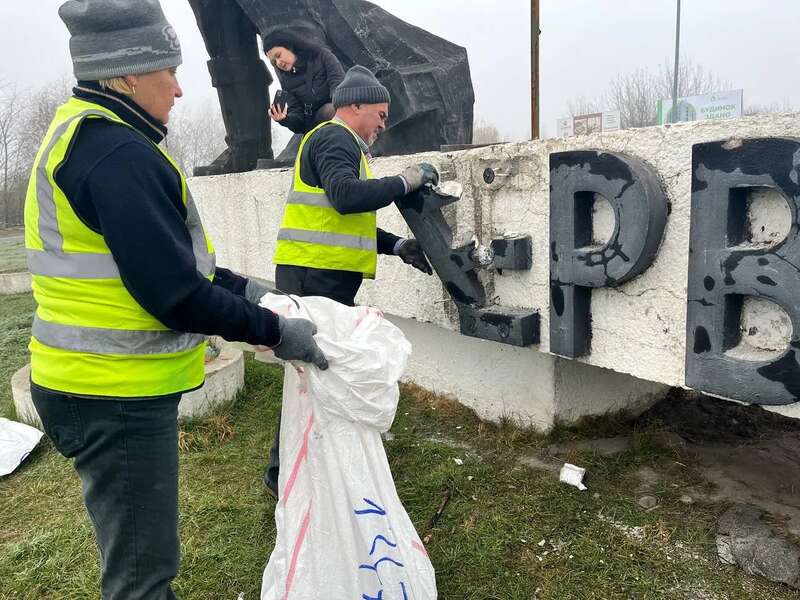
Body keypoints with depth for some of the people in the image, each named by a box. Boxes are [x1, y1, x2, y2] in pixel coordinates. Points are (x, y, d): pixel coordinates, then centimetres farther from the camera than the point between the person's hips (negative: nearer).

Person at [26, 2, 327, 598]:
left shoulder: (85, 136, 13)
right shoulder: (117, 154, -21)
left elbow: (168, 256, 16)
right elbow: (174, 293, -24)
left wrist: (240, 287, 11)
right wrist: (275, 331, -14)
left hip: (111, 388, 10)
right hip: (116, 398, -10)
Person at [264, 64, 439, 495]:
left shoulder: (338, 142, 26)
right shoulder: (334, 139, -7)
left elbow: (346, 222, 26)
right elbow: (346, 196, -26)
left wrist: (397, 247, 18)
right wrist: (404, 182, -15)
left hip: (324, 278, 11)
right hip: (316, 276, -11)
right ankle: (284, 474, 5)